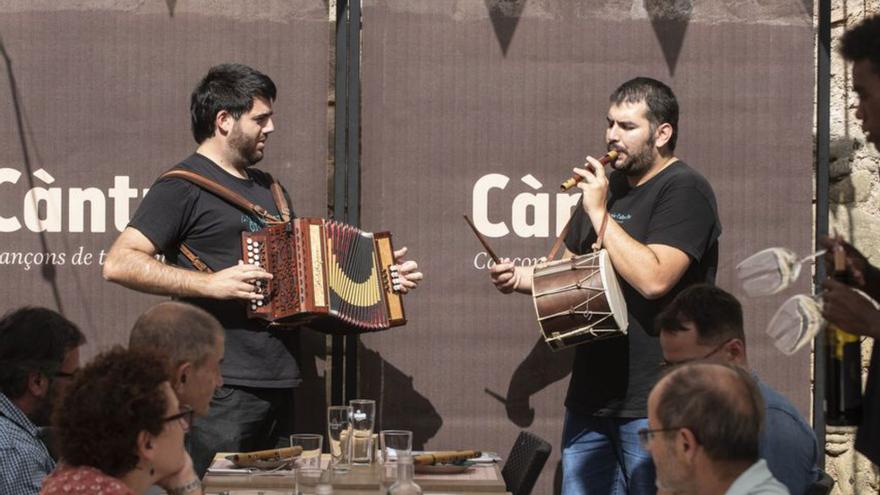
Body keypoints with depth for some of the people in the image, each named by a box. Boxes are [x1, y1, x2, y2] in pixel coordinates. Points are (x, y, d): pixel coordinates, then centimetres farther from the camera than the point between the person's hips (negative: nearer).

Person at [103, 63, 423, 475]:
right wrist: (209, 283, -21)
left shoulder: (268, 189, 22)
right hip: (222, 390, -8)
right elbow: (119, 263, -14)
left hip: (279, 385, 8)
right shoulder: (183, 187, -4)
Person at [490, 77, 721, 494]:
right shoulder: (608, 185, 17)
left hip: (652, 404, -8)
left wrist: (599, 212, -17)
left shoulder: (683, 191, -10)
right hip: (592, 394, 8)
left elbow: (654, 279, -24)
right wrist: (521, 278, 7)